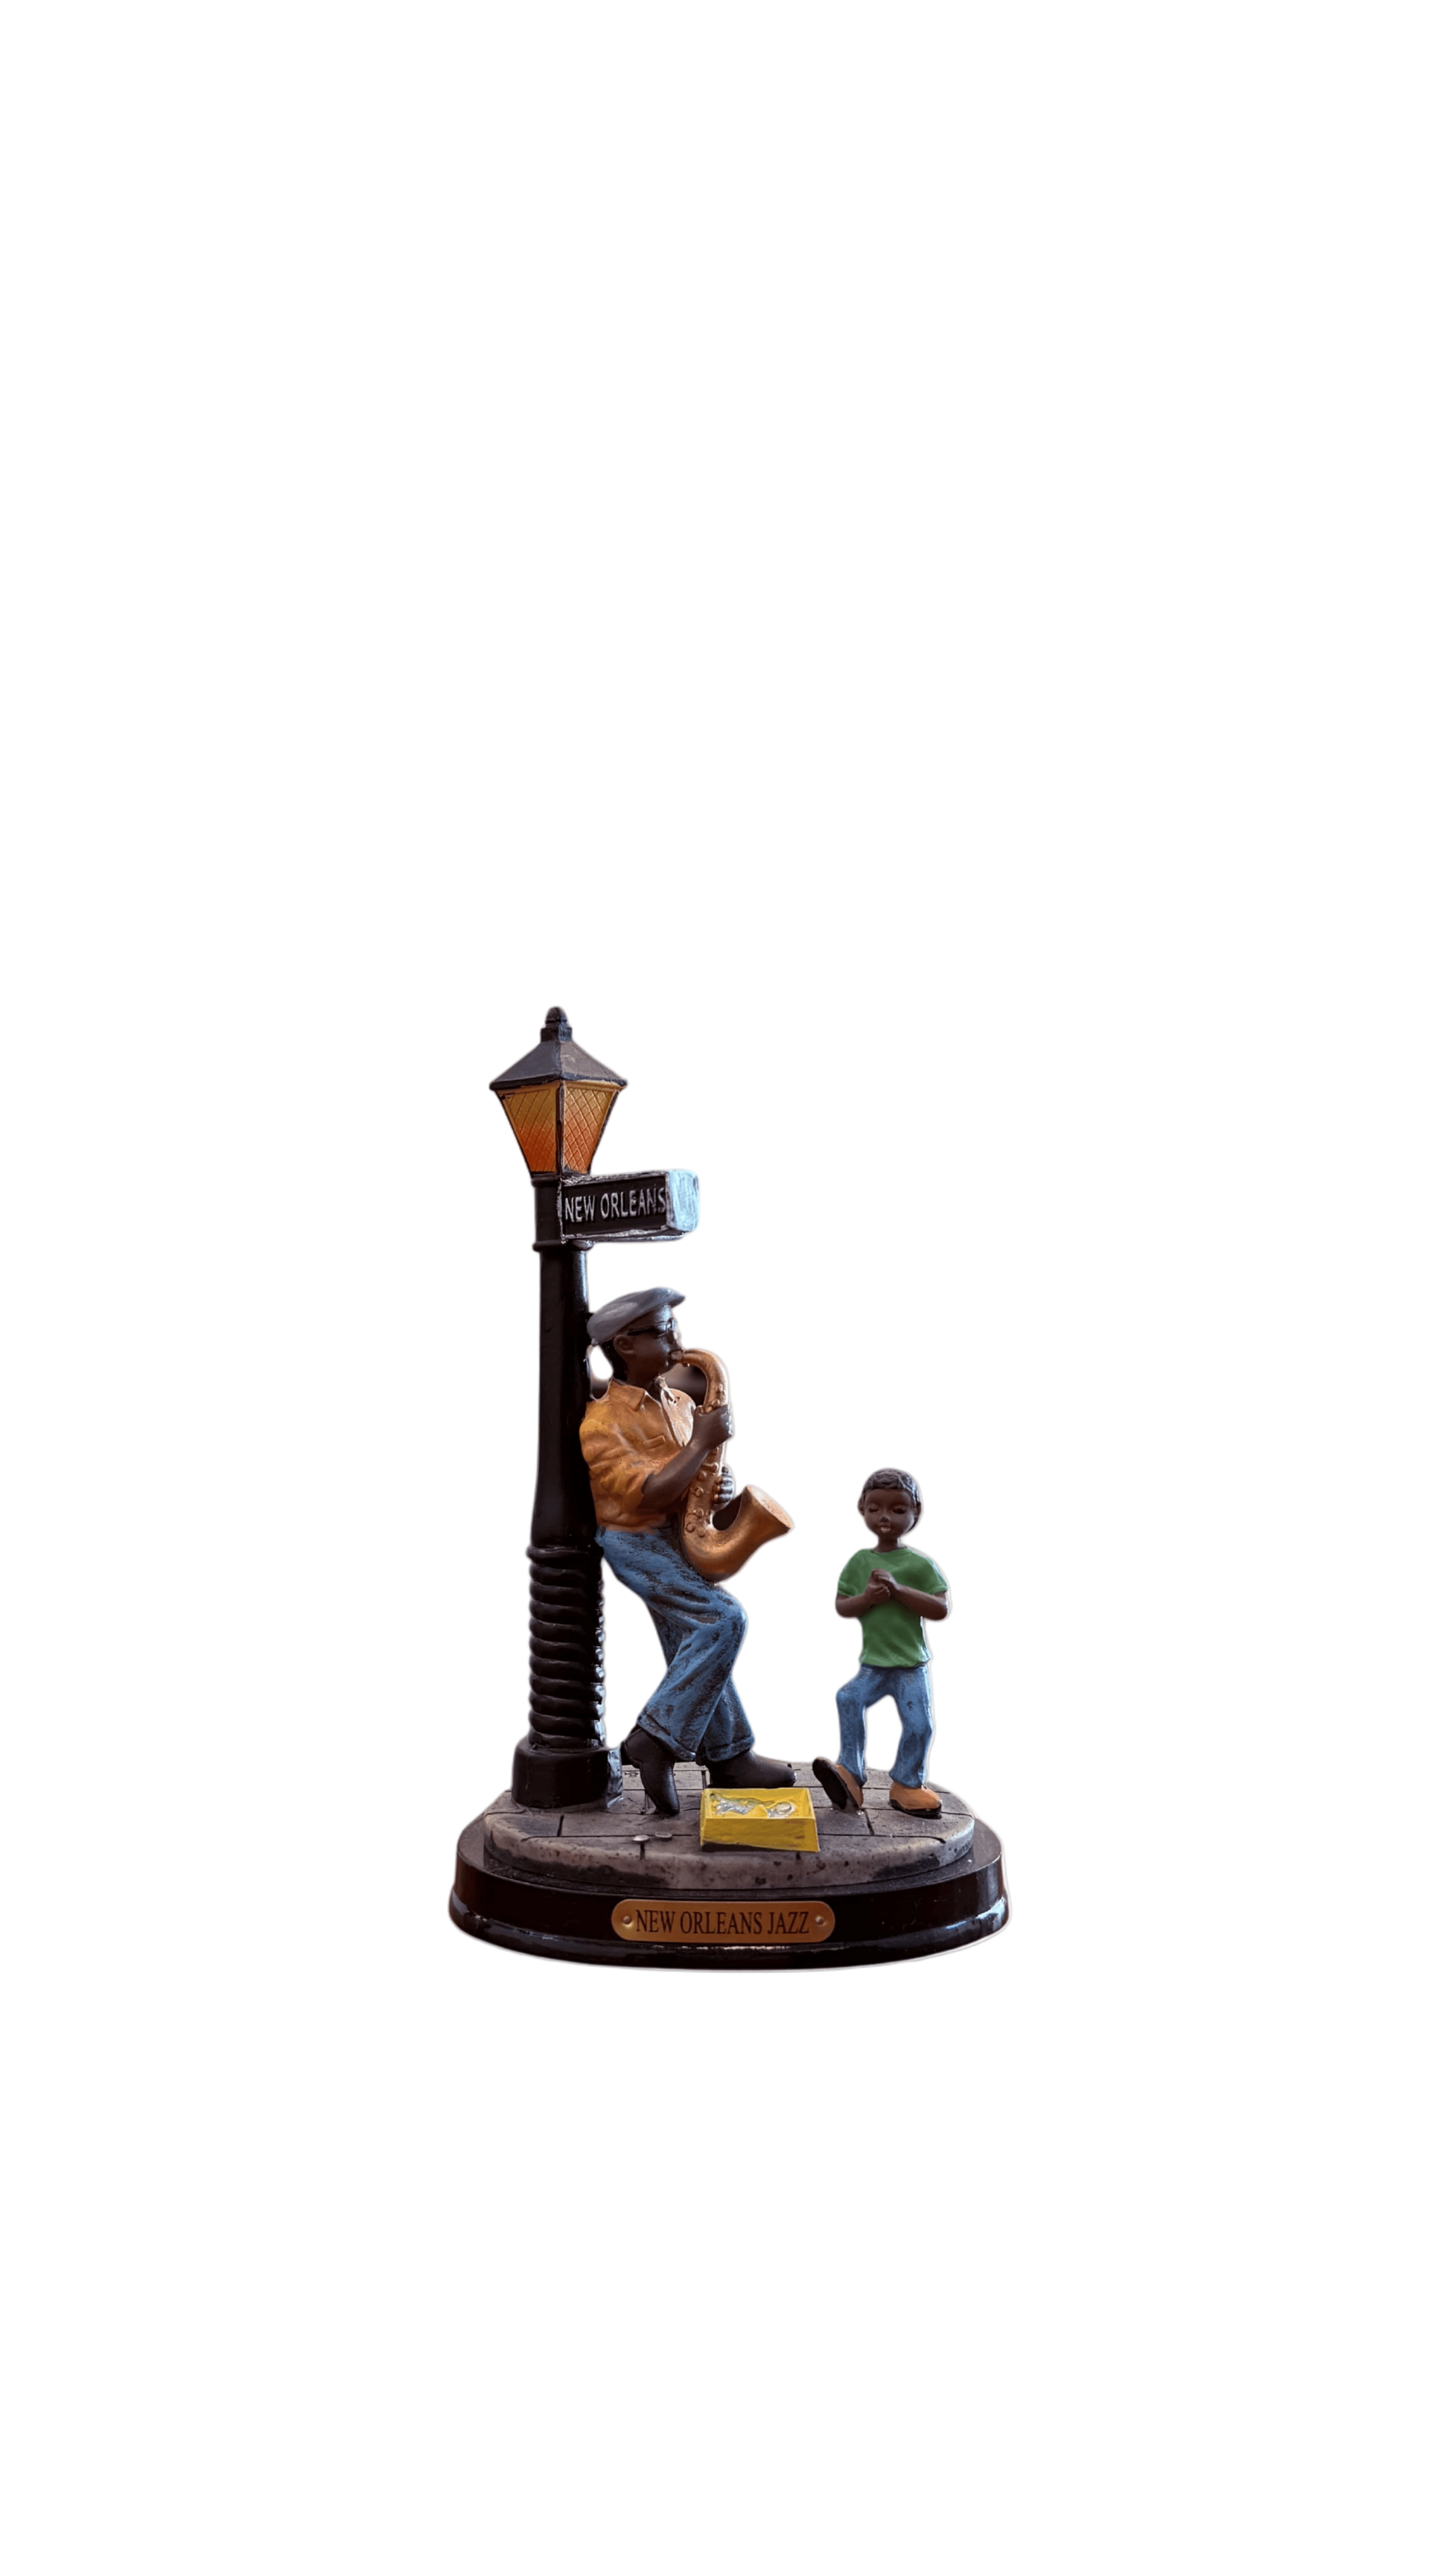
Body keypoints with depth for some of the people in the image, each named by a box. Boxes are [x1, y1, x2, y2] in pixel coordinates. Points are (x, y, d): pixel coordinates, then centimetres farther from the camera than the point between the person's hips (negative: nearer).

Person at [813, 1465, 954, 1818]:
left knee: (920, 1724, -9)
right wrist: (866, 1598, -17)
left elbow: (943, 1609, -11)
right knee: (849, 1699, -23)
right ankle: (850, 1776, -17)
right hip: (871, 1663, 1)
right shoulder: (857, 1561, 3)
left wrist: (898, 1590, -21)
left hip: (913, 1665, -1)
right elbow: (839, 1607, 5)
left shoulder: (921, 1563, -6)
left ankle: (907, 1784, 16)